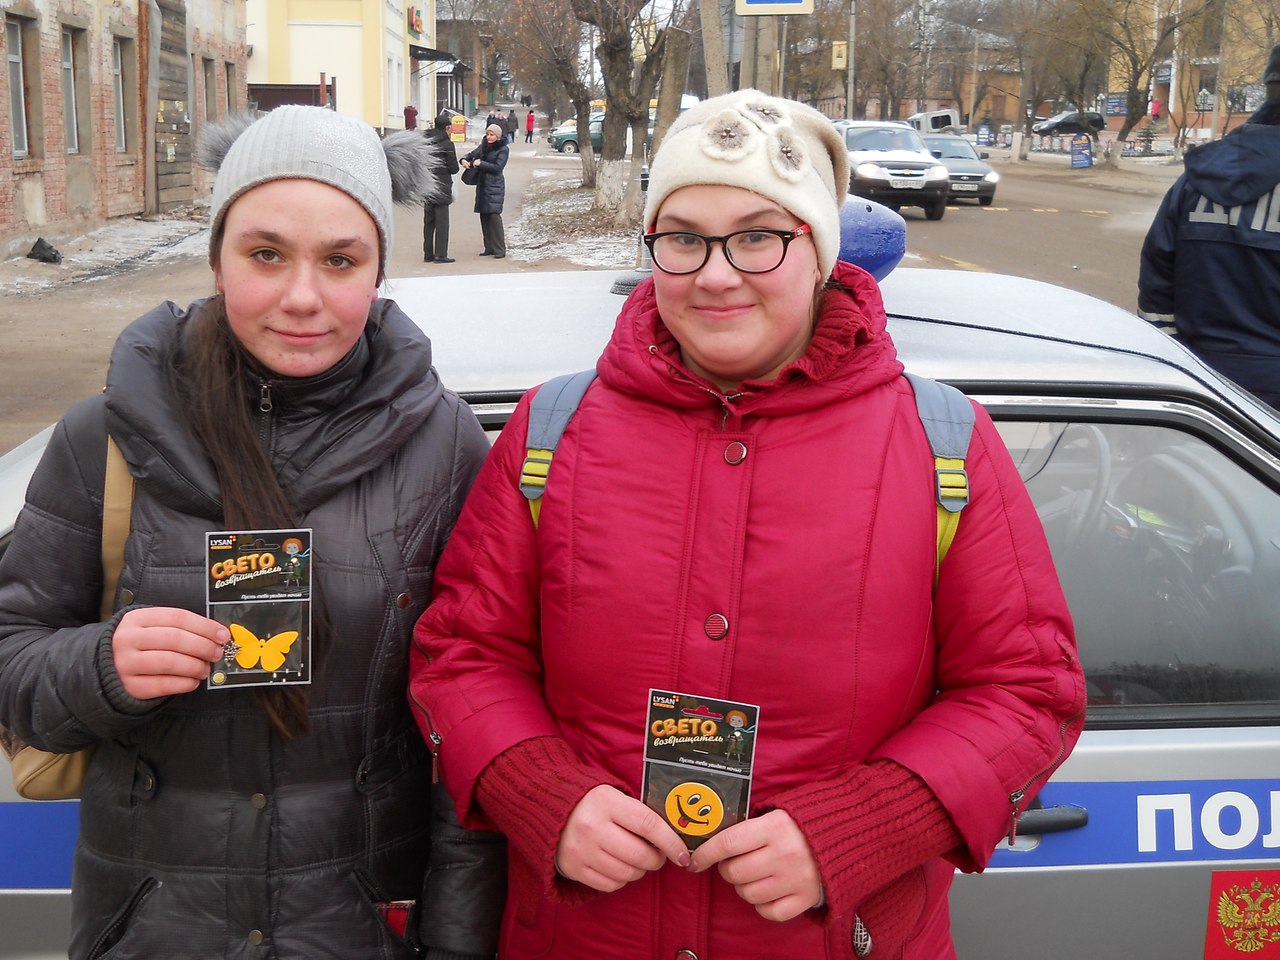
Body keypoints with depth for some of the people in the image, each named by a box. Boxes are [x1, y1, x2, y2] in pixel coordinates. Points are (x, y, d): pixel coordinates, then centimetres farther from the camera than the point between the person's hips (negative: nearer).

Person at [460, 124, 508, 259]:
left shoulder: (503, 149, -6)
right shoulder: (484, 145, 11)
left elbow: (497, 167, -14)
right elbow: (472, 155, 18)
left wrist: (480, 163, -15)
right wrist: (465, 160, -4)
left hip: (495, 186, -7)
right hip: (482, 185, 7)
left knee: (494, 215, -14)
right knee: (484, 216, 6)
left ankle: (500, 250, -11)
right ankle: (489, 248, 12)